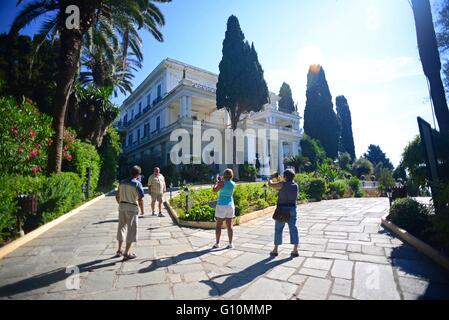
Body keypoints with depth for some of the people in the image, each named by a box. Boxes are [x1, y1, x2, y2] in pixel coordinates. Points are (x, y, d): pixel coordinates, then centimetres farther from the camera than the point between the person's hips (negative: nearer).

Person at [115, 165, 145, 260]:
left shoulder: (122, 182, 7)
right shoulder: (137, 183, -12)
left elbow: (117, 196, 12)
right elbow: (140, 199, -16)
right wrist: (142, 210, -2)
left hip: (122, 207, 6)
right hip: (132, 208, -6)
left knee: (121, 228, 19)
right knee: (131, 230, 3)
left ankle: (119, 250, 30)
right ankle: (126, 253, 6)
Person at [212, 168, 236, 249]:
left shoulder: (222, 183, -14)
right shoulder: (233, 184, 2)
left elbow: (214, 190, -9)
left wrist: (217, 182, 3)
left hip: (221, 205, -4)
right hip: (230, 205, 4)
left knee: (218, 225, 7)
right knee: (229, 225, 8)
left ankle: (217, 243, 12)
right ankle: (230, 243, 11)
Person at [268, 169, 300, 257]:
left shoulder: (282, 184, -13)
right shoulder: (296, 186, 5)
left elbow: (270, 184, -7)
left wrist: (272, 178, 12)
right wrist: (279, 180, 25)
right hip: (292, 209, 4)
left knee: (278, 229, 7)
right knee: (293, 229, 9)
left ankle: (275, 250, 14)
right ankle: (295, 250, 9)